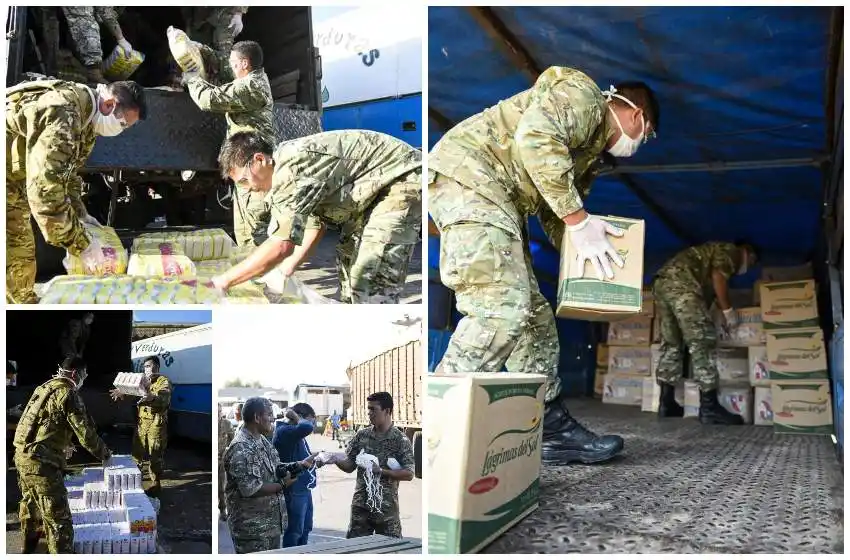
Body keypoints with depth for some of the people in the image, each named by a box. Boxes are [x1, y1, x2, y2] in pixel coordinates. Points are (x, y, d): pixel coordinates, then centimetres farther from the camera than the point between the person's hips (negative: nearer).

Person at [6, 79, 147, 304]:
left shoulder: (85, 117, 1)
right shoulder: (62, 116, -33)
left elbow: (65, 172, 16)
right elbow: (44, 190, -38)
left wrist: (80, 214, 10)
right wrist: (82, 245, -32)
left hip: (14, 178, 10)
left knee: (22, 254, 14)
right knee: (14, 259, -11)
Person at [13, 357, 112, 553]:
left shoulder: (43, 388, 14)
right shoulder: (68, 394, -12)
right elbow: (86, 433, -14)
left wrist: (63, 444, 37)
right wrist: (104, 453, 1)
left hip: (22, 455, 10)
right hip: (42, 462, -10)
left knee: (30, 503, 29)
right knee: (58, 517, -6)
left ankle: (28, 547, 49)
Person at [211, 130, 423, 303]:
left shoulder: (290, 170, -25)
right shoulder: (287, 163, 7)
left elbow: (280, 246, -29)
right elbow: (315, 220, 15)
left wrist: (222, 281, -21)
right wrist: (290, 268, 8)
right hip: (377, 187, 11)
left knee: (371, 280, -18)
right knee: (348, 258, 19)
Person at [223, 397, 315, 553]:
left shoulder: (261, 440, 8)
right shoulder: (241, 448, -24)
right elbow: (250, 489, -28)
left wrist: (299, 465, 4)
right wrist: (282, 485, -17)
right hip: (252, 528, -10)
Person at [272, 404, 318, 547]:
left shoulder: (296, 432, 11)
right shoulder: (284, 431, -19)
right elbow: (307, 427, -38)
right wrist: (296, 417, -21)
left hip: (304, 489, 10)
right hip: (294, 490, -10)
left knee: (305, 528, 20)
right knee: (295, 530, 0)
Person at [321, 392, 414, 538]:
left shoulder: (400, 440, -6)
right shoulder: (361, 435, 5)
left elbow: (409, 474, -9)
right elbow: (349, 466, 7)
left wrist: (381, 471, -19)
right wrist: (336, 459, -14)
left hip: (387, 506, -3)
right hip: (361, 504, 3)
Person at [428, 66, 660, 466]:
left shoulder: (590, 147, 27)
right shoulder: (583, 94, -1)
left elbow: (551, 215, 22)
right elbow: (535, 137, -21)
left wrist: (594, 254, 9)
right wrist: (579, 220, -18)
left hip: (500, 200, 11)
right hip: (469, 174, -11)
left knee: (535, 317, 8)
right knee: (501, 307, -22)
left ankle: (552, 430, 13)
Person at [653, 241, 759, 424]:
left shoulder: (714, 251, 37)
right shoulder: (730, 250, 11)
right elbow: (718, 275, -7)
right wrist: (728, 310, -2)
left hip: (662, 282, 10)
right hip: (679, 282, -10)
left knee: (671, 344, 11)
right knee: (703, 340, -10)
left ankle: (667, 402, 11)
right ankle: (709, 406, -13)